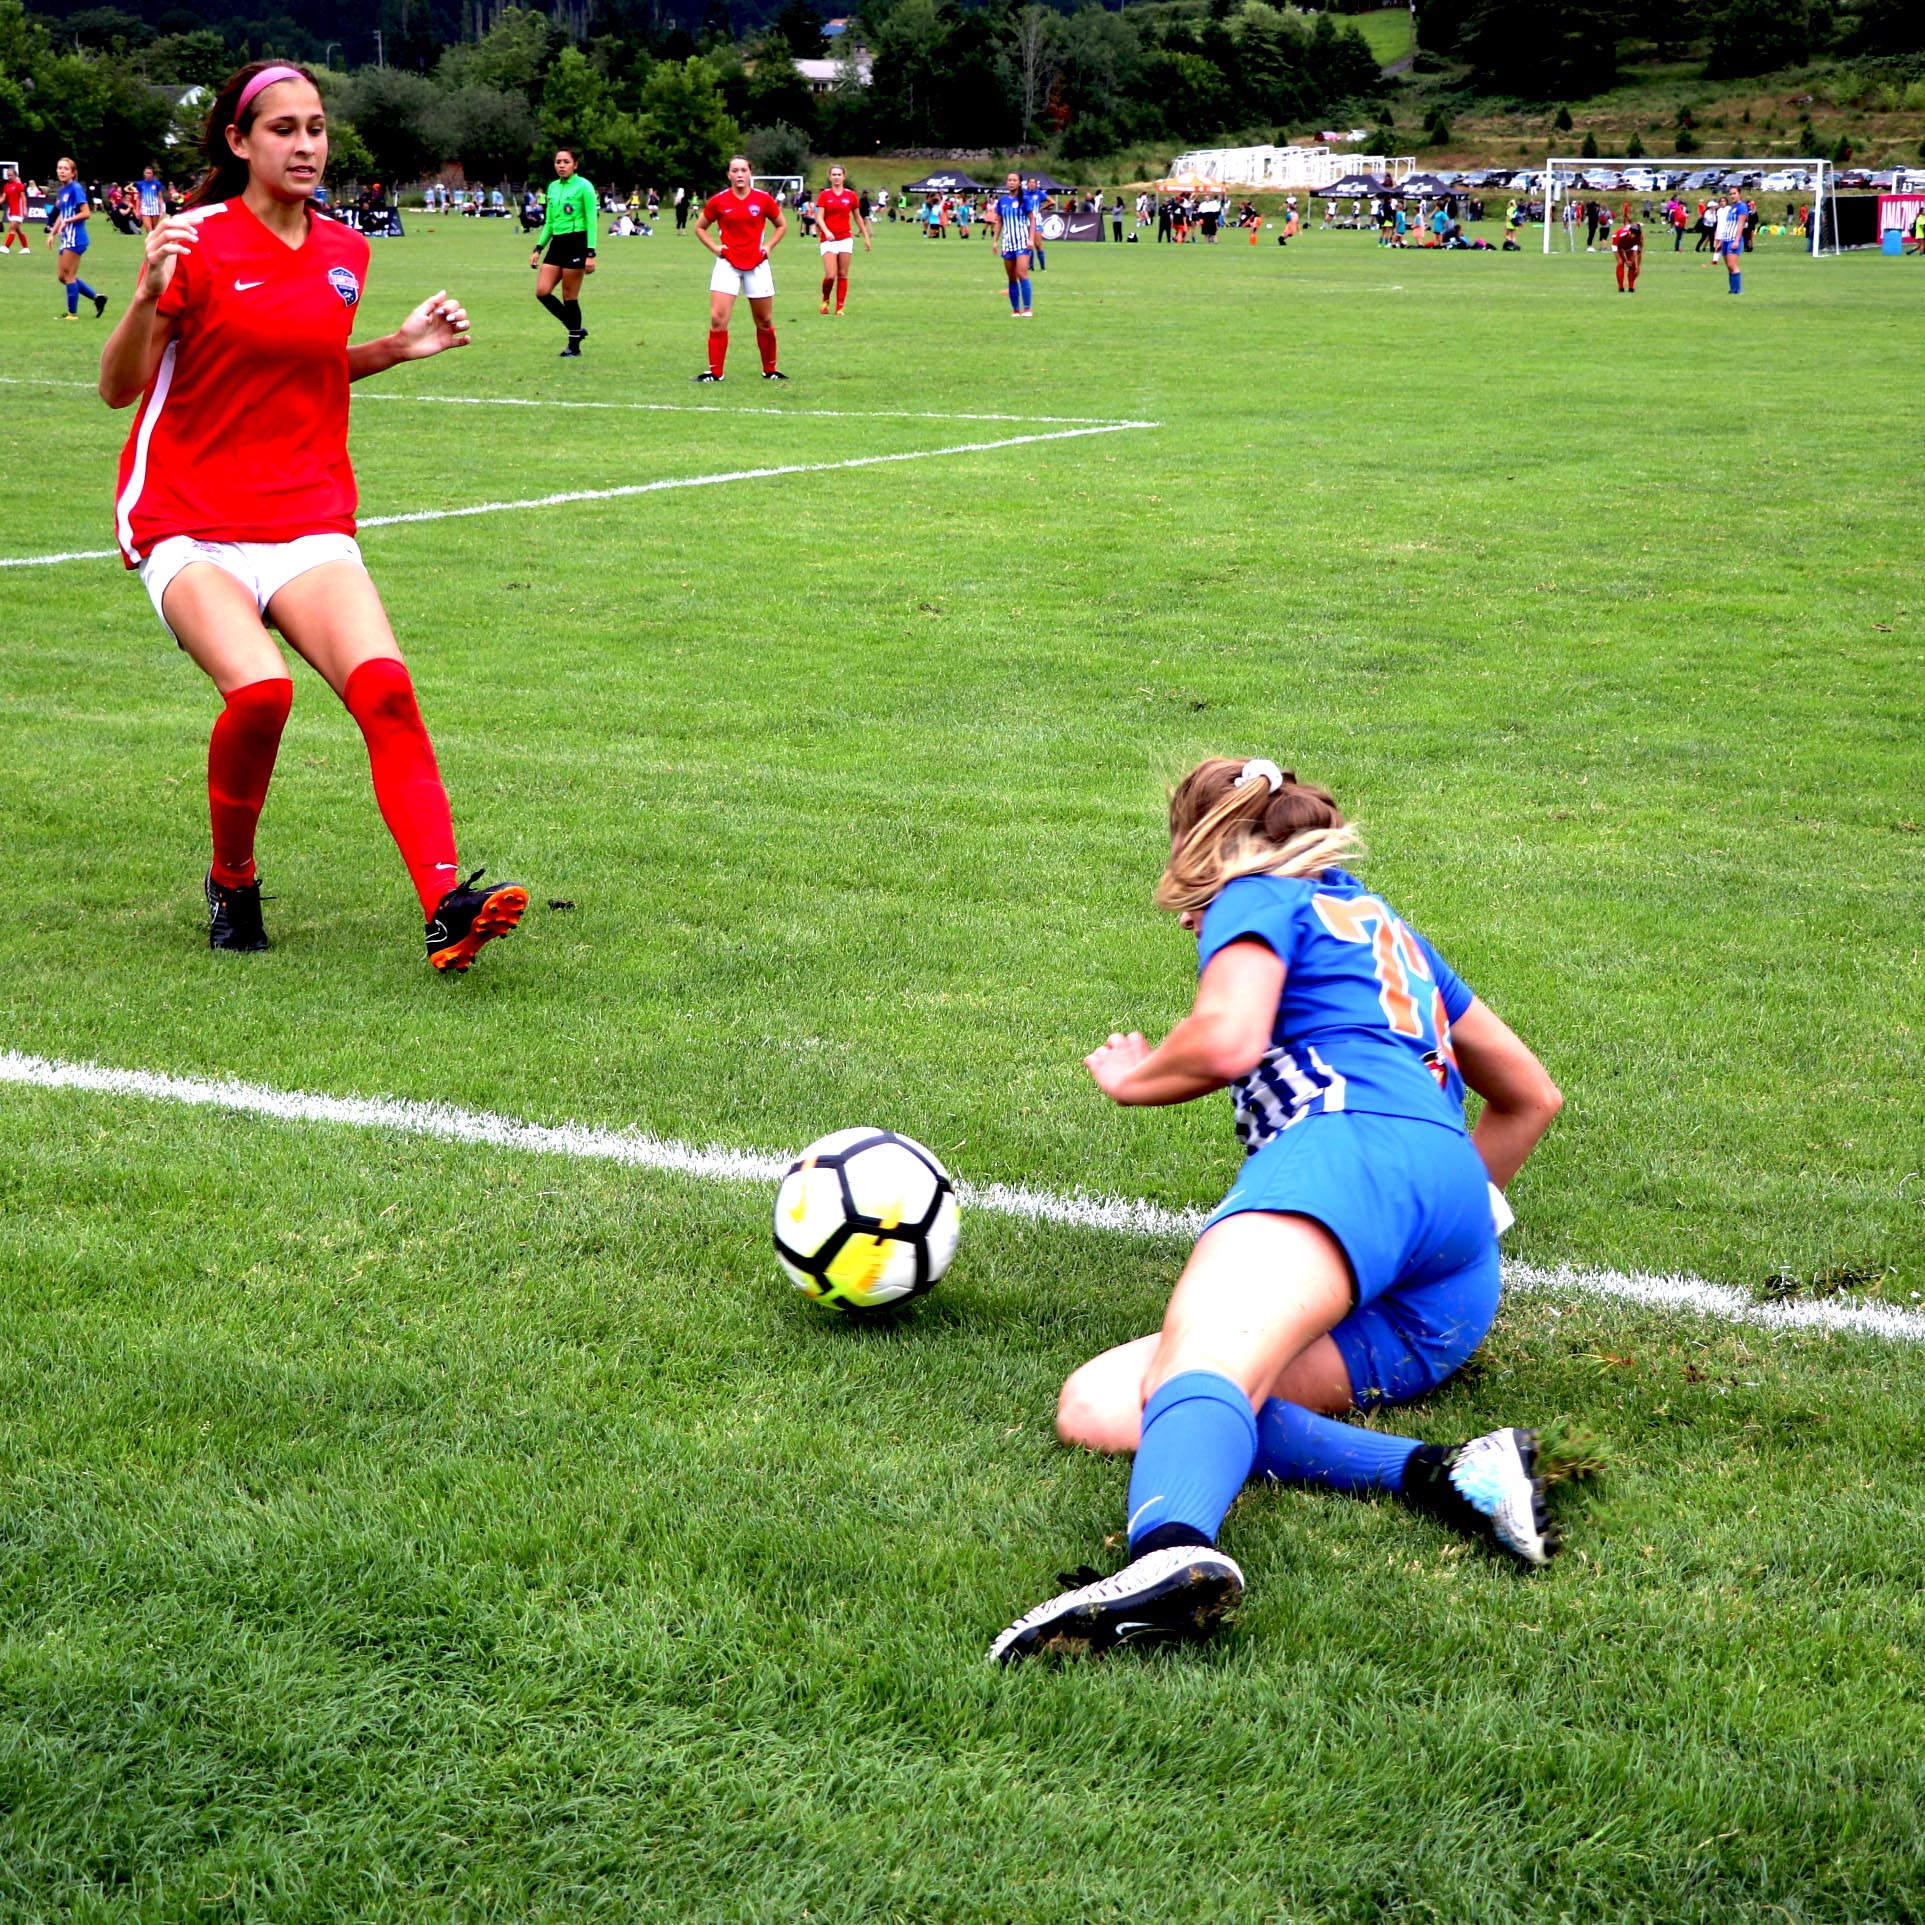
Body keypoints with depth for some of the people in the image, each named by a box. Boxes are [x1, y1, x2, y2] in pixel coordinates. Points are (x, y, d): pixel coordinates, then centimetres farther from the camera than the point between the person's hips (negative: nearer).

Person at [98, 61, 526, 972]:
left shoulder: (344, 251, 10)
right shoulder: (197, 242, -5)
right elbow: (119, 388, -6)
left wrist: (399, 346, 10)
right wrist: (146, 297, -25)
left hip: (309, 522, 4)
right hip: (188, 525, -4)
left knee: (383, 686, -23)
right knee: (259, 689, -28)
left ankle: (445, 905, -31)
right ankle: (230, 880, -1)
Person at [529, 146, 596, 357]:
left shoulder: (583, 186, -7)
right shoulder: (552, 187, 13)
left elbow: (591, 221, -9)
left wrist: (590, 254, -15)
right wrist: (538, 248, 14)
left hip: (576, 242, -7)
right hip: (556, 243, 7)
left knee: (569, 296, -3)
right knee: (542, 291, -2)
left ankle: (574, 346, 8)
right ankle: (576, 329, 13)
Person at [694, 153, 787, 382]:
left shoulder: (763, 199, -2)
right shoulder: (718, 201, -3)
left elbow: (782, 225, 13)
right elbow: (699, 227, 11)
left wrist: (769, 246, 0)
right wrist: (715, 247, -2)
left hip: (757, 264, 1)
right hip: (727, 264, -1)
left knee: (765, 321, 8)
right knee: (718, 318, -11)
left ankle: (770, 369, 23)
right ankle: (714, 371, -4)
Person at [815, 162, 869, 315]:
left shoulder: (850, 195, 6)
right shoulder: (824, 195, 0)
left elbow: (858, 218, 14)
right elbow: (819, 217, -7)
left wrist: (866, 237, 14)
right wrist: (826, 231, -25)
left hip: (846, 238, 2)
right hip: (829, 239, -2)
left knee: (843, 275, 2)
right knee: (830, 275, -11)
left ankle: (839, 307, 8)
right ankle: (825, 300, 16)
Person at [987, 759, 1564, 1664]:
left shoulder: (1259, 898, 18)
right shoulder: (1389, 928, 40)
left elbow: (1230, 1038, -3)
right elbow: (1530, 1094, 44)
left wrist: (1131, 1078, 17)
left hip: (1354, 1148, -7)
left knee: (1201, 1363, -33)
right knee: (1095, 1406, -6)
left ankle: (1170, 1552, -71)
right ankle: (1446, 1476, -28)